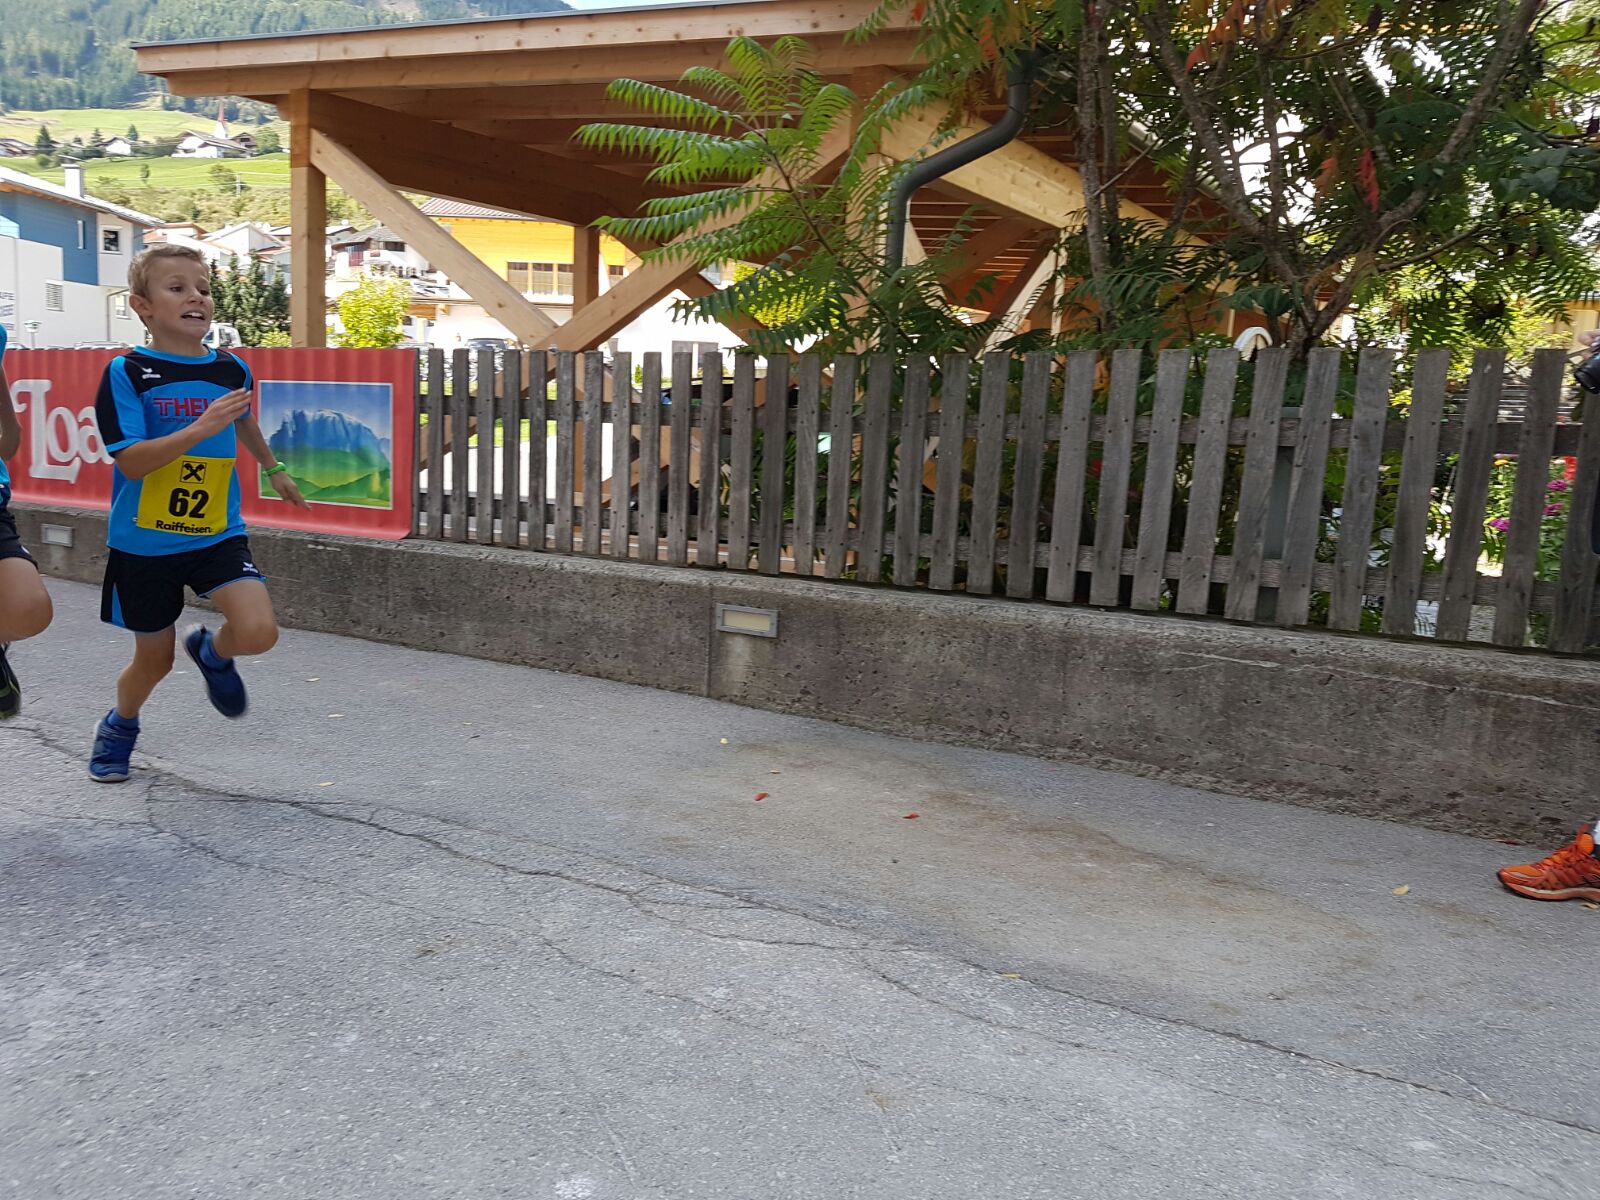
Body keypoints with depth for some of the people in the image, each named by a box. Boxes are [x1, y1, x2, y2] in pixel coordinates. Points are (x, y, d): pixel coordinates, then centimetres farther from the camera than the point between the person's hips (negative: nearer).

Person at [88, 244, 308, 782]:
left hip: (218, 533, 2)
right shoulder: (126, 373, -11)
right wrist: (201, 427, -31)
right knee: (154, 660, 11)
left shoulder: (231, 370, 1)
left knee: (257, 631, -20)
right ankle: (119, 725, 46)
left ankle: (212, 653, 17)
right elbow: (130, 461, -21)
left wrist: (274, 469, 38)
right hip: (144, 542, -2)